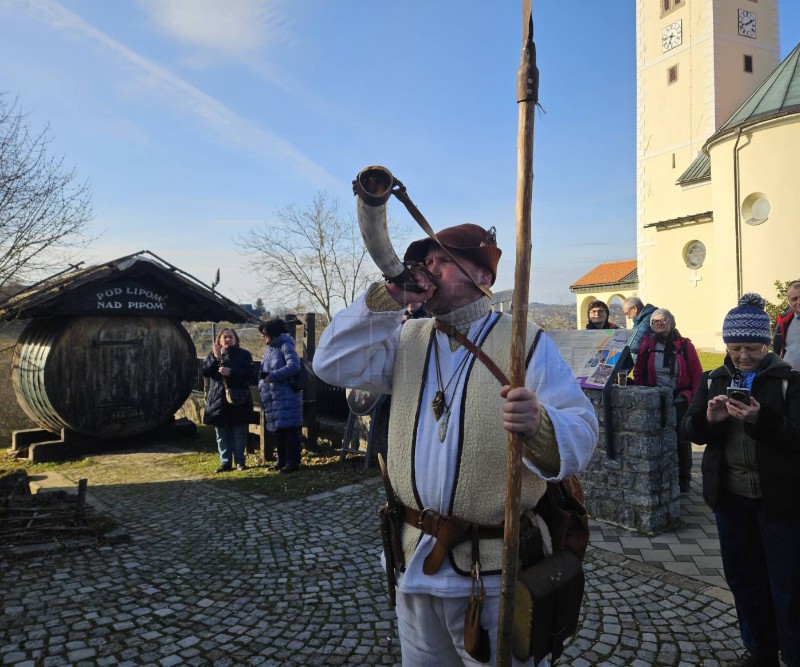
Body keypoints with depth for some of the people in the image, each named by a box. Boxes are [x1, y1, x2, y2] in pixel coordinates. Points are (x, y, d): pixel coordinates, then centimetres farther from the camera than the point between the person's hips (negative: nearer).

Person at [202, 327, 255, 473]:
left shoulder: (244, 354, 1)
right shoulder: (213, 354, 10)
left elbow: (250, 374, -9)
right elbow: (205, 372, -4)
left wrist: (231, 372, -20)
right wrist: (215, 358, -17)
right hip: (218, 399, 2)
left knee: (239, 434, 4)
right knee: (222, 435, 8)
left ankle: (240, 461, 16)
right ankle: (225, 462, 18)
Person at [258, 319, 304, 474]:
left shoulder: (285, 346, -8)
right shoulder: (268, 349, 17)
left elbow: (294, 366, -21)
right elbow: (263, 371, 23)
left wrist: (272, 376, -18)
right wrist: (261, 385, 3)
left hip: (286, 396, -8)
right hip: (271, 398, 9)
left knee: (289, 430, -5)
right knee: (277, 430, 14)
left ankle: (293, 463, 1)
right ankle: (282, 461, 25)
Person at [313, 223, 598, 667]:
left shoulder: (524, 342, -9)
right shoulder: (407, 340, 6)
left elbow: (582, 434, -16)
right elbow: (332, 365, -3)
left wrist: (539, 425, -39)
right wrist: (387, 298, -9)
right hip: (415, 557, 5)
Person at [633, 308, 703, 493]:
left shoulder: (684, 346, -3)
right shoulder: (647, 345, 2)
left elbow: (697, 375, -3)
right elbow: (638, 374, 8)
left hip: (681, 402, -1)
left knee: (682, 441, 6)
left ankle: (684, 479, 20)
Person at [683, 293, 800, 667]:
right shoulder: (713, 380, 5)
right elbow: (692, 431, 2)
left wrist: (760, 419, -30)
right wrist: (709, 419, -19)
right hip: (730, 495, 4)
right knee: (743, 577, 16)